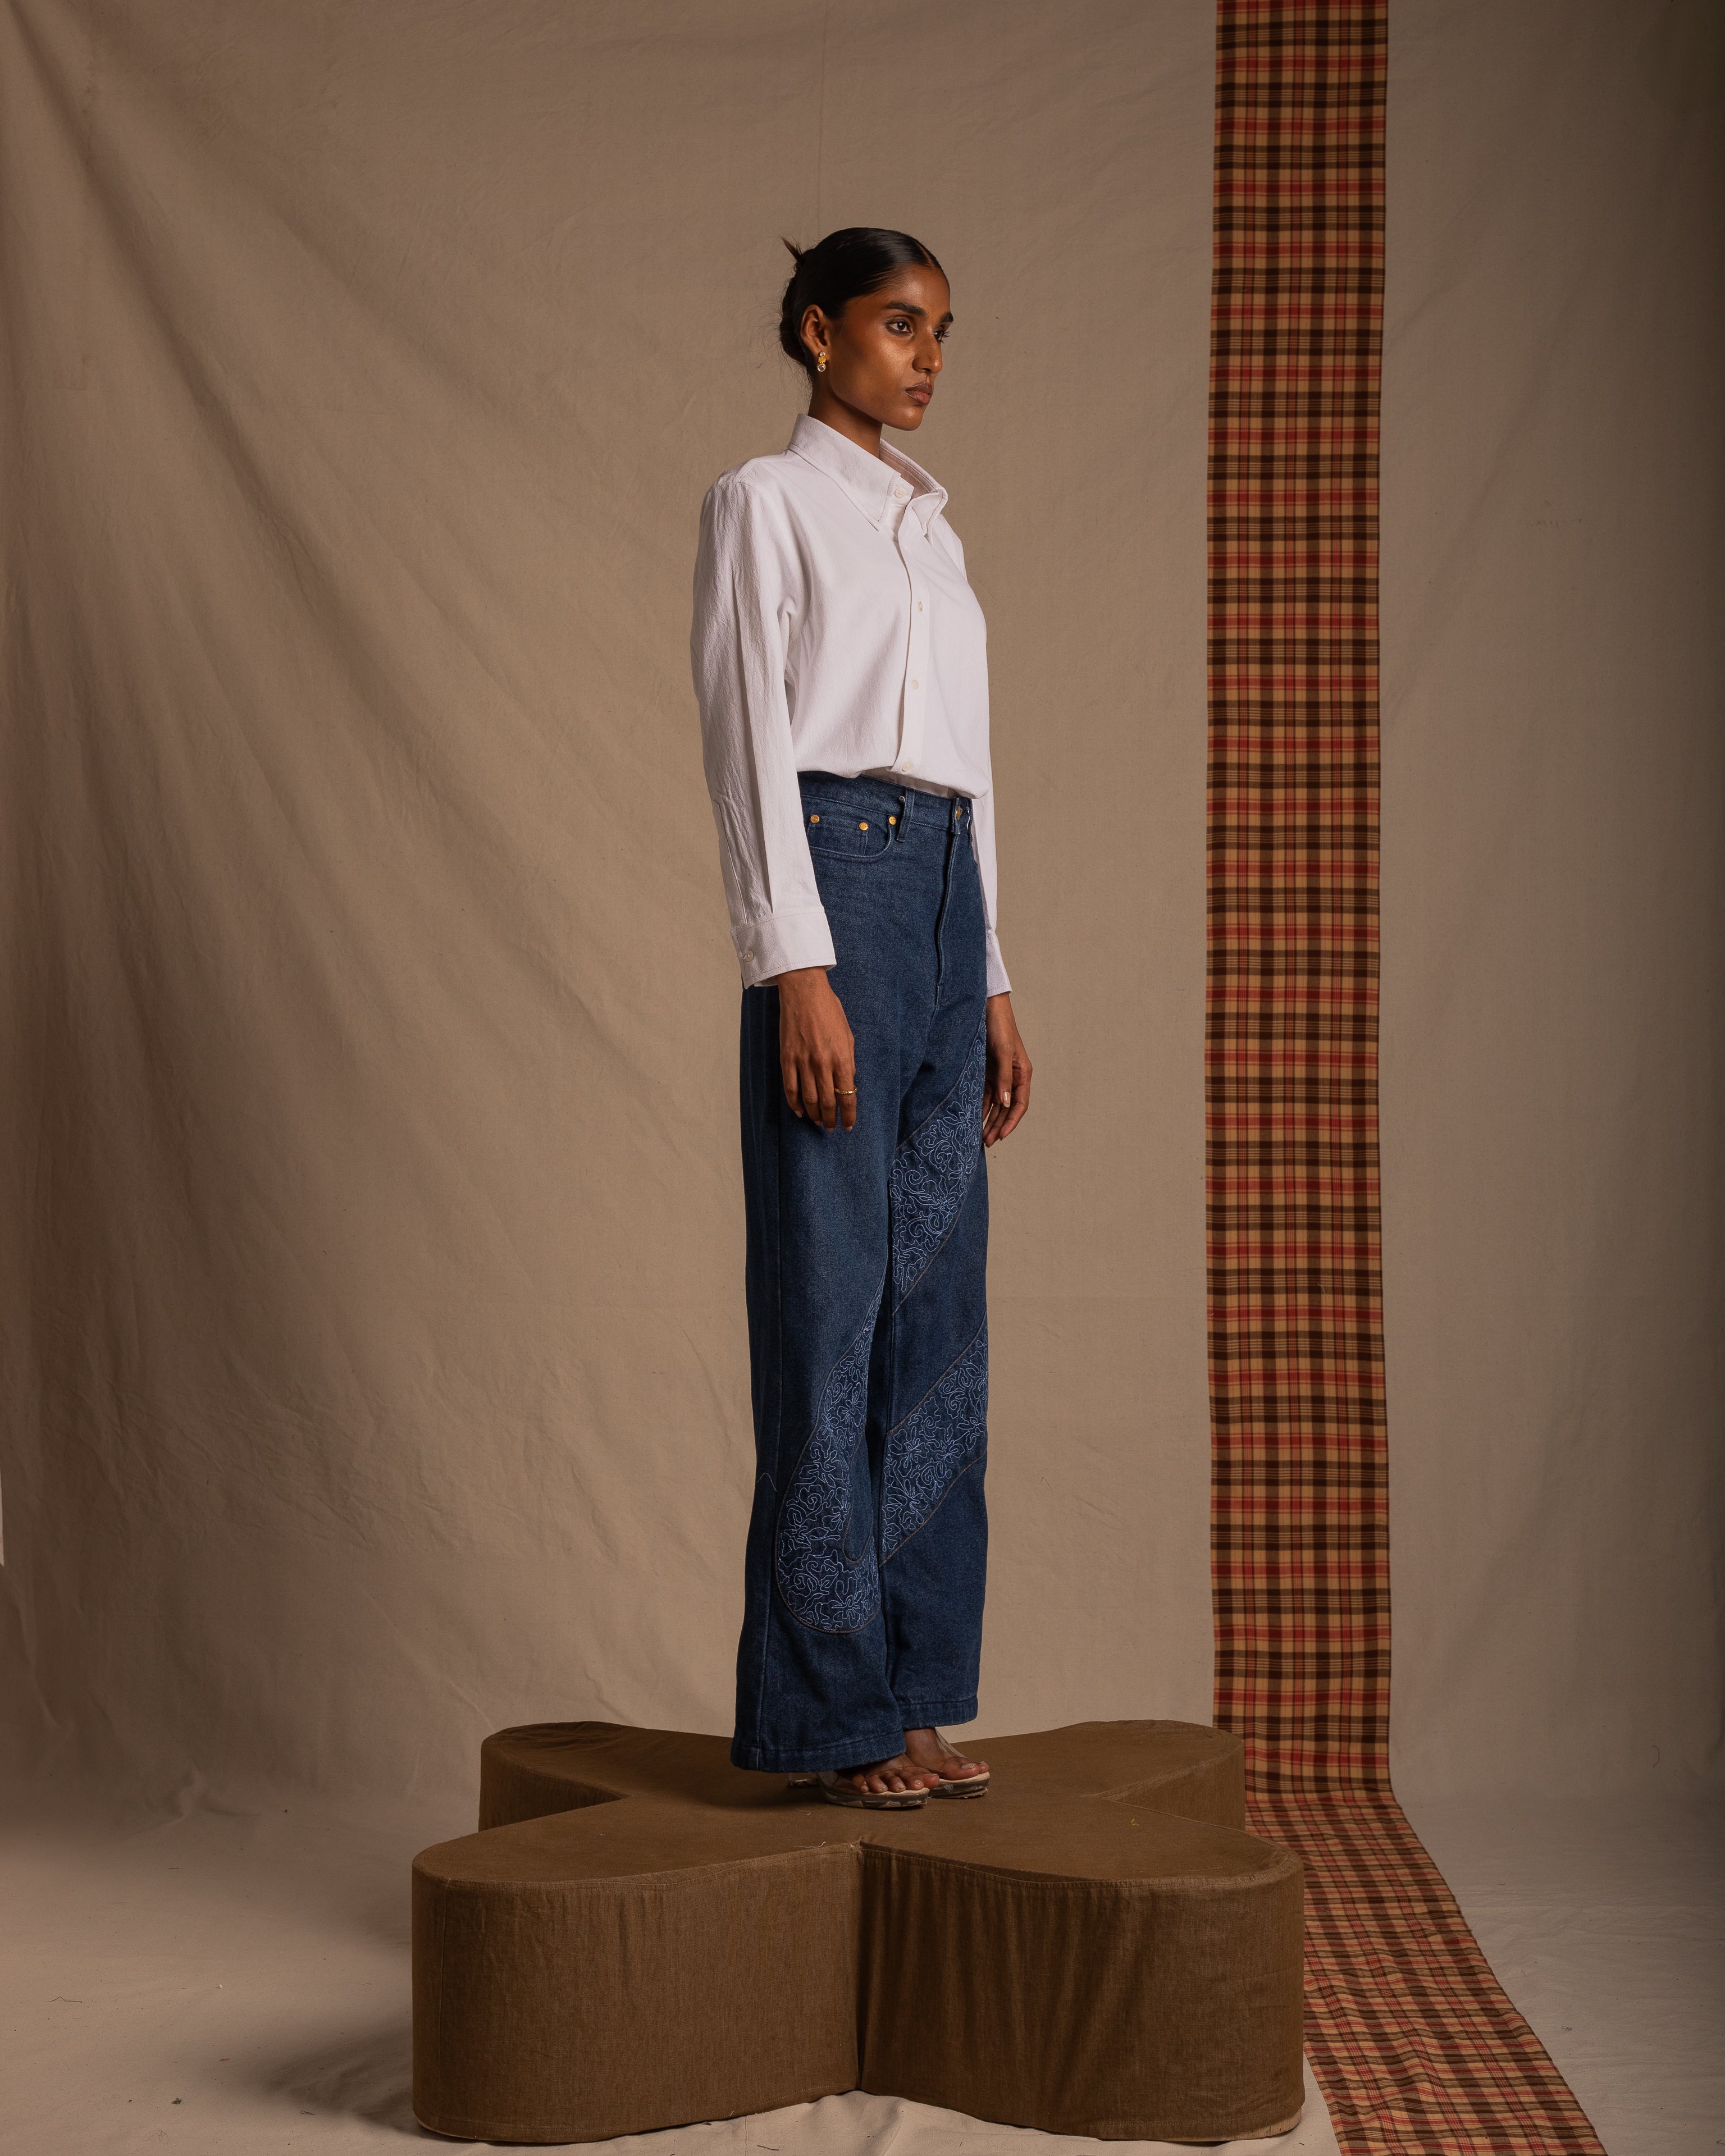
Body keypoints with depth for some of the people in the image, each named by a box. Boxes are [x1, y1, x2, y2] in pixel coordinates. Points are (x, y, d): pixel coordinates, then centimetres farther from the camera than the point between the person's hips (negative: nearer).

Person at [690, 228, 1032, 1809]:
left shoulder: (930, 524, 22)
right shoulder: (765, 503, 0)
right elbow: (748, 742, -9)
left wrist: (994, 982, 16)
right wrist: (797, 970, -17)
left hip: (948, 896, 8)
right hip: (833, 879, -8)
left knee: (940, 1309, 6)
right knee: (833, 1301, -6)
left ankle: (912, 1688, 12)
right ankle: (834, 1706, 0)